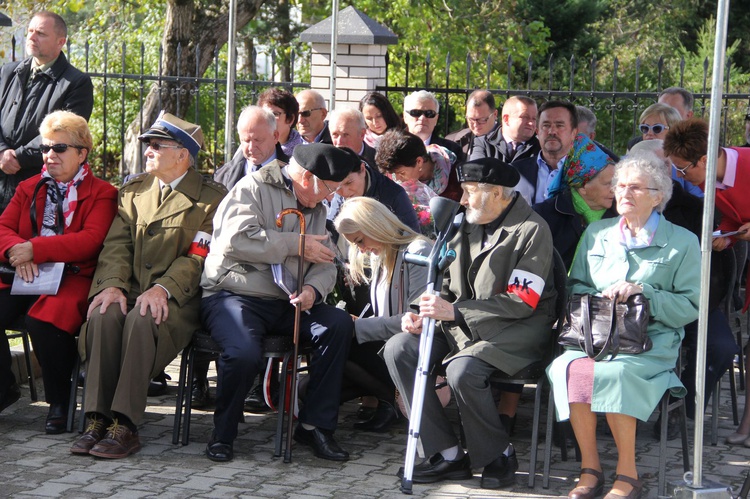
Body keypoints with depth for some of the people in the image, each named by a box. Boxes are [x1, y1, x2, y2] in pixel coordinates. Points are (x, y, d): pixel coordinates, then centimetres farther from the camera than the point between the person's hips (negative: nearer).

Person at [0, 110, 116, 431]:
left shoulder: (101, 194, 4)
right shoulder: (30, 188, 22)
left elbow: (91, 240, -12)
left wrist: (34, 249, -19)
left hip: (72, 278, -5)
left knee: (42, 319, -34)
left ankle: (59, 401, -14)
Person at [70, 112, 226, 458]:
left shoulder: (212, 199, 2)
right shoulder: (132, 192, 19)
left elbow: (198, 257, -7)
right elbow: (117, 245, 8)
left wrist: (162, 289, -23)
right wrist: (112, 284, -12)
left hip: (178, 296, -4)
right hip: (131, 288, 4)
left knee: (142, 320, -35)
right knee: (104, 314, -28)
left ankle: (125, 426, -33)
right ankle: (97, 420, -27)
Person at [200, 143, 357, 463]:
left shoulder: (316, 209, 20)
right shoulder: (253, 190, -3)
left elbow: (324, 264, 13)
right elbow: (236, 239, -21)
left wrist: (313, 289, -13)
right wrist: (298, 245, -13)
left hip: (284, 304, 7)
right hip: (233, 295, -7)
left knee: (339, 324, -18)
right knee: (244, 353, -35)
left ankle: (314, 425, -11)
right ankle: (223, 434, -7)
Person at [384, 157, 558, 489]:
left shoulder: (531, 230, -11)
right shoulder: (469, 225, 13)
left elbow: (523, 302, -18)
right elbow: (453, 287, 19)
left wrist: (454, 311, -21)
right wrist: (426, 315, -3)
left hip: (516, 331, -8)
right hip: (464, 325, 8)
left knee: (462, 370, -34)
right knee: (398, 348, -11)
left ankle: (499, 455, -8)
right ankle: (447, 455, -11)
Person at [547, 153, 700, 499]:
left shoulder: (682, 242, 8)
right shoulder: (596, 234, 21)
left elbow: (690, 306, 1)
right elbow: (574, 286, 20)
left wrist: (643, 291, -10)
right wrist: (598, 299, -2)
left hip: (652, 341, -3)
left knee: (613, 371, -35)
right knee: (569, 366, -31)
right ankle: (589, 469, -22)